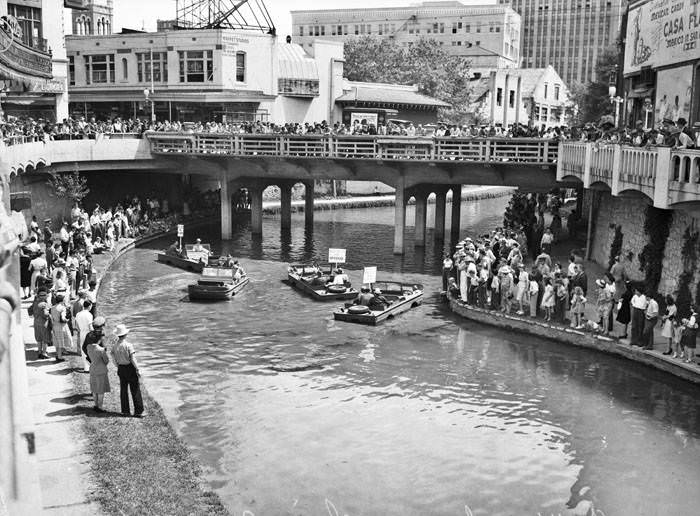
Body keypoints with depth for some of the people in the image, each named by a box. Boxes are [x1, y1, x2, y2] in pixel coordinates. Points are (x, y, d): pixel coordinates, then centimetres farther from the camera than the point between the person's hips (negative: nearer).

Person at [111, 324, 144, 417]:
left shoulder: (114, 346, -2)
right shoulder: (128, 345, -18)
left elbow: (114, 359, 5)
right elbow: (132, 359, -18)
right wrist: (138, 369, -11)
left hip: (121, 369, 5)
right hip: (130, 368, -5)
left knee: (123, 390, 14)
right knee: (135, 390, 3)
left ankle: (125, 411, 20)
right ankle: (138, 411, 6)